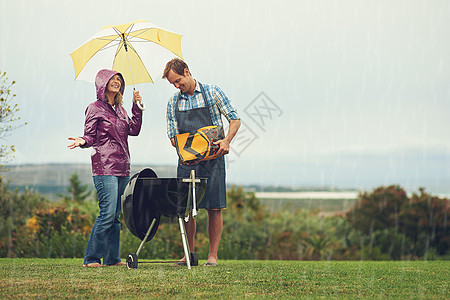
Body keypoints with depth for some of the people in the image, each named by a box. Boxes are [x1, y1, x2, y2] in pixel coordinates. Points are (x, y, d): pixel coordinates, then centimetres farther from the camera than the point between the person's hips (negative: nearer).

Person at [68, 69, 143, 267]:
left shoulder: (120, 109, 19)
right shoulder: (95, 108, 0)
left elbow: (134, 130, 10)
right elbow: (90, 136, -3)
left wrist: (137, 107, 4)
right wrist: (82, 141, -25)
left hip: (123, 168, 7)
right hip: (104, 167, -7)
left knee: (116, 215, 7)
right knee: (108, 212, -14)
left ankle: (112, 258, 11)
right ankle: (91, 258, -9)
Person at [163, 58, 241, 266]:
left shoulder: (212, 92, 2)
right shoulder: (173, 103, 11)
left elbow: (234, 119, 2)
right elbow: (173, 135, 9)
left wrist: (226, 140, -15)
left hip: (212, 158, -3)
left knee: (214, 207, -4)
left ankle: (213, 255, 1)